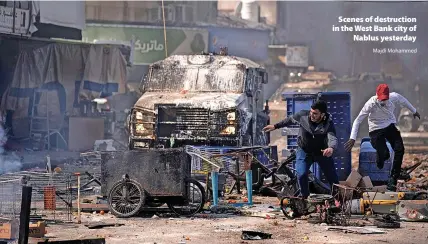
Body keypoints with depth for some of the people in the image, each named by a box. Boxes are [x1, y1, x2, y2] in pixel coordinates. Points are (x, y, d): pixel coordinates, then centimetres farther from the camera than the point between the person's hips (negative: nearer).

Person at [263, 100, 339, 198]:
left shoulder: (328, 123, -28)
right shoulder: (303, 115, -22)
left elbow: (333, 138, -44)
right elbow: (290, 120, 0)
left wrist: (331, 148, -67)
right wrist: (275, 126, 6)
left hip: (322, 152, 0)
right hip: (304, 151, 1)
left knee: (333, 178, 5)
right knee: (301, 174, -17)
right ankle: (303, 196, 8)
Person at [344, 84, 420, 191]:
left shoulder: (394, 97, -15)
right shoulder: (371, 104, -26)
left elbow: (404, 101, 10)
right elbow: (358, 120, -24)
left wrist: (414, 111, 26)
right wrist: (352, 138, -31)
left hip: (390, 126, 4)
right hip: (376, 130, -4)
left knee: (399, 150, -16)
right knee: (384, 154, -20)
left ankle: (393, 180, -6)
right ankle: (379, 157, 22)